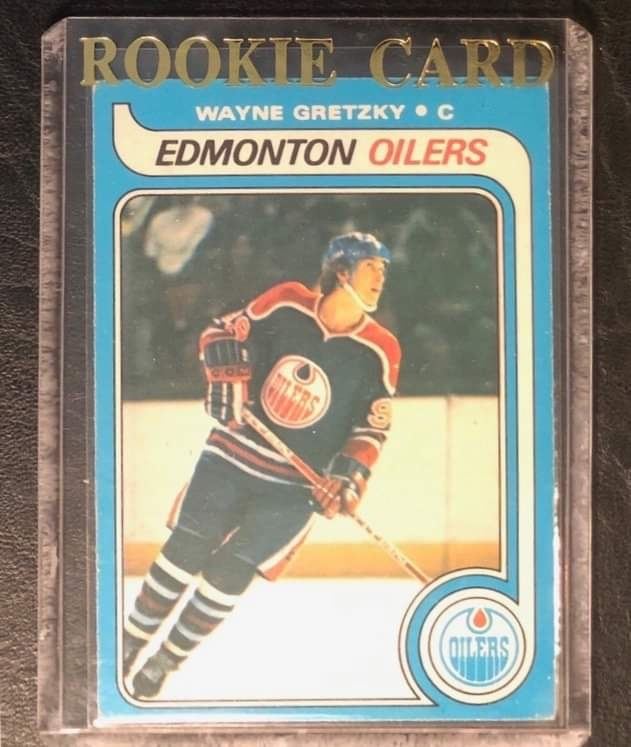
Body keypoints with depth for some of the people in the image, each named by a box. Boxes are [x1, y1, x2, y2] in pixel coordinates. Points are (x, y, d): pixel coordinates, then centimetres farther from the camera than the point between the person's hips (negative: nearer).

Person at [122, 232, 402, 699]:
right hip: (234, 452, 1)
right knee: (186, 551, 0)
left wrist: (349, 475, -11)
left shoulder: (380, 351, -6)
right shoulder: (286, 303, -6)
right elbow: (224, 333, 5)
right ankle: (131, 642, 20)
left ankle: (167, 660, 13)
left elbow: (372, 427, 0)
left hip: (297, 484, 0)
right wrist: (227, 379, -10)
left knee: (229, 573, -5)